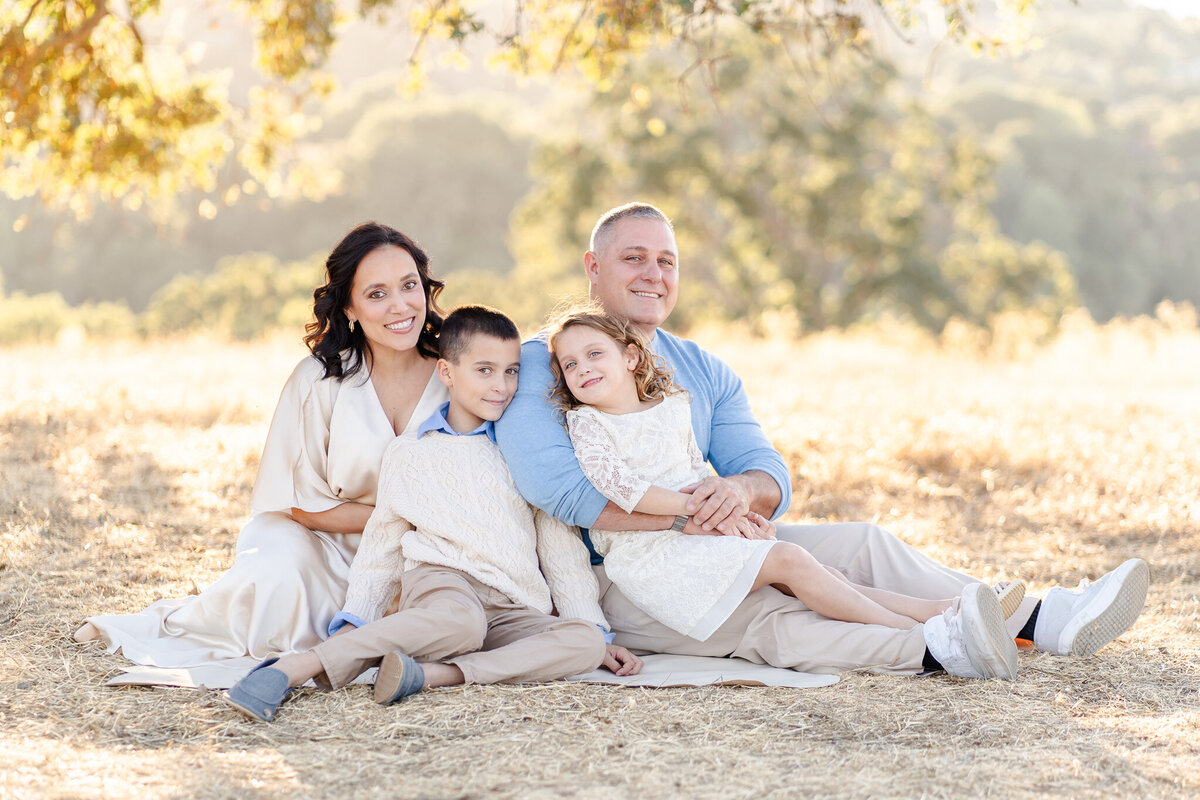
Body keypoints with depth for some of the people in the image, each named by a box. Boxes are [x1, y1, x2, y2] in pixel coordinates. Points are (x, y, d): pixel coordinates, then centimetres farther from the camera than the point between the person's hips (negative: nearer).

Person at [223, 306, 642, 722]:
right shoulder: (409, 453, 13)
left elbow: (561, 547, 17)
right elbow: (380, 548, 16)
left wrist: (596, 631, 9)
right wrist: (354, 622, 3)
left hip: (512, 611, 3)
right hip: (438, 578, -3)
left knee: (585, 643, -29)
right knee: (461, 620, -40)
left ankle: (434, 674, -41)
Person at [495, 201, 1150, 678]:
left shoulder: (704, 371, 17)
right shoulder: (541, 364, -4)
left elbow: (770, 476, 6)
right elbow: (550, 481, -21)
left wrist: (739, 491, -21)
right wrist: (678, 514, -26)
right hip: (607, 569, -6)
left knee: (861, 545, -11)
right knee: (759, 614, -33)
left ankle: (1038, 620, -22)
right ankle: (933, 651, -51)